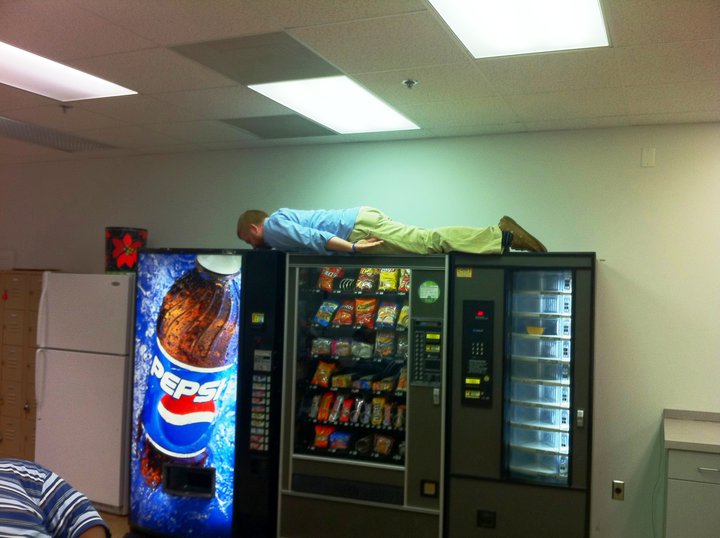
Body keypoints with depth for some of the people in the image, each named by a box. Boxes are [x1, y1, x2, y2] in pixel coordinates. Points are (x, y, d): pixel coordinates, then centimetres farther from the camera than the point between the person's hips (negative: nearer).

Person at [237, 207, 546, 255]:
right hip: (360, 220, 8)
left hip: (358, 227, -8)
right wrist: (264, 249, 37)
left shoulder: (272, 226, 0)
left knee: (428, 242, -18)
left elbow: (310, 237, -15)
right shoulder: (283, 219, 28)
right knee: (428, 240, 0)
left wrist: (352, 248, -21)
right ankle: (500, 233, -7)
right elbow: (301, 236, 44)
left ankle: (501, 236, -24)